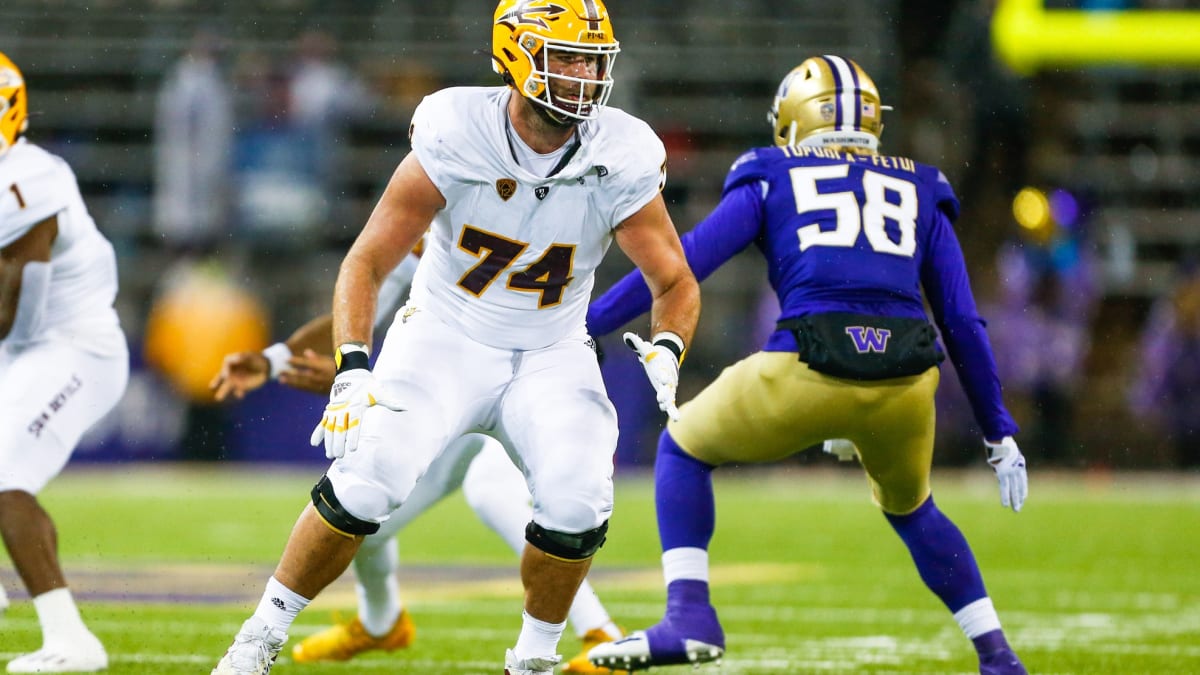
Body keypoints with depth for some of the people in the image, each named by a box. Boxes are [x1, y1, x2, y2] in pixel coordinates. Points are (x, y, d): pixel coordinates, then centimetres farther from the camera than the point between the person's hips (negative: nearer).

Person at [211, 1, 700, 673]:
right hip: (446, 336, -2)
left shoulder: (621, 159, -15)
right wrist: (352, 373, -31)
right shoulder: (455, 136, -21)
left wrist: (665, 354, -25)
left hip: (550, 354, 2)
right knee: (368, 480, -22)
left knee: (578, 501, -23)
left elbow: (677, 284, -3)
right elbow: (367, 264, -17)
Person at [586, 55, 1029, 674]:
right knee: (910, 508, 33)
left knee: (683, 448, 22)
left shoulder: (772, 180, 18)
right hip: (907, 380, 3)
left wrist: (577, 328, 13)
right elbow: (963, 325, 22)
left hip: (810, 367, -3)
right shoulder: (919, 194, 25)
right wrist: (1000, 435, 27)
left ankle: (689, 614, 7)